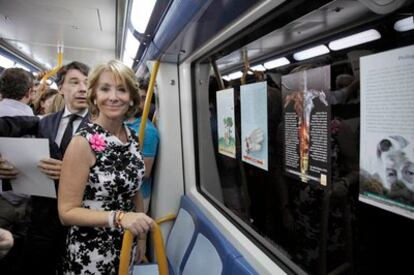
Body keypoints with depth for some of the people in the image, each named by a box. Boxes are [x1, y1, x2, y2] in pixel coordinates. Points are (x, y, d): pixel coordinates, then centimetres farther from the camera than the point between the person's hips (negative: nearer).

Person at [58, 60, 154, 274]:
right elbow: (67, 212, -18)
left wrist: (141, 234, 11)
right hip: (90, 253, -5)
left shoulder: (133, 138, -3)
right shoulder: (83, 142, -20)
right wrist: (118, 217, -30)